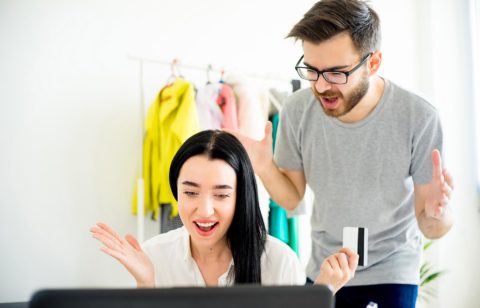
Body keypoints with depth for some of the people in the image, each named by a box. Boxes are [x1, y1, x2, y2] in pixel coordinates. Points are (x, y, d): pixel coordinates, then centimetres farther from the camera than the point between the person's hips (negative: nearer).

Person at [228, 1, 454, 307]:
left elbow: (432, 229, -17)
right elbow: (292, 198, -3)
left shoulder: (419, 118, -25)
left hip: (392, 269, -2)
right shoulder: (297, 110, -17)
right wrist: (265, 168, -22)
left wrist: (436, 213, -39)